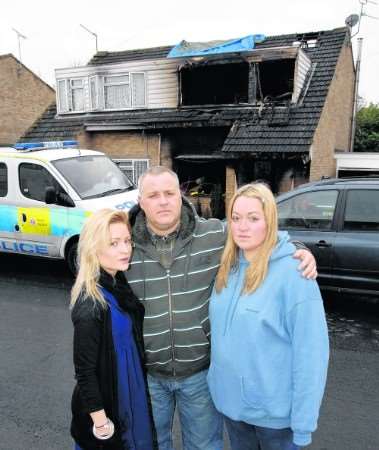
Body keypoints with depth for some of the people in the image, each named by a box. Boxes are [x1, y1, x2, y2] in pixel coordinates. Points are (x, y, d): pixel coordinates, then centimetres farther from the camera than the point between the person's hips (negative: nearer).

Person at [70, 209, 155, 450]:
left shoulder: (119, 283, -5)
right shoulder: (90, 306, -28)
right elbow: (85, 372, -21)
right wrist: (100, 421, -15)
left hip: (131, 391, 7)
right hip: (106, 403, -7)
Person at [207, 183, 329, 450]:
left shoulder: (293, 273, -21)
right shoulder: (228, 268, -3)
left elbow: (311, 352, -20)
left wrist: (303, 423, -17)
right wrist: (216, 377, 6)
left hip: (274, 410, -5)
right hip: (230, 401, 6)